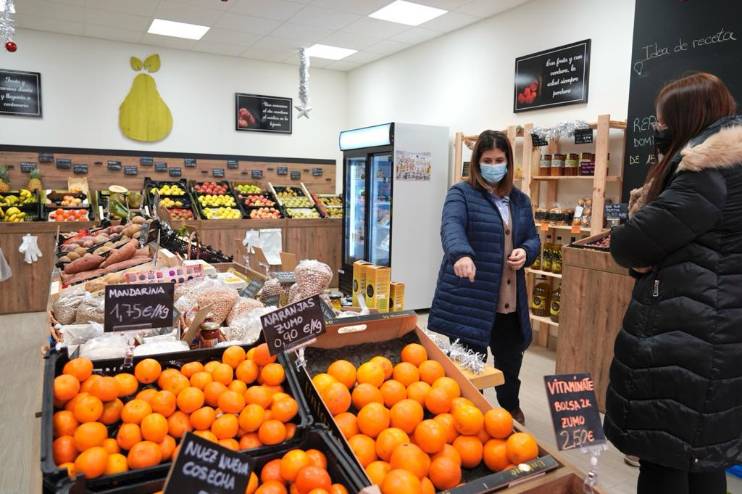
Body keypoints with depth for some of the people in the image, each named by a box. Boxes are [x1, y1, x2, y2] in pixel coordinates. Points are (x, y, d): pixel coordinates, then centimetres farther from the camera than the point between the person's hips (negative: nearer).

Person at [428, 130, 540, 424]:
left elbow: (533, 238, 18)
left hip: (509, 300, 6)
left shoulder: (520, 200, 13)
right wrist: (461, 254, -46)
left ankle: (510, 409, 45)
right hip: (470, 298, -5)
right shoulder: (461, 194, -5)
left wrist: (526, 252, -7)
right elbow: (451, 226, -25)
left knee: (510, 360, 19)